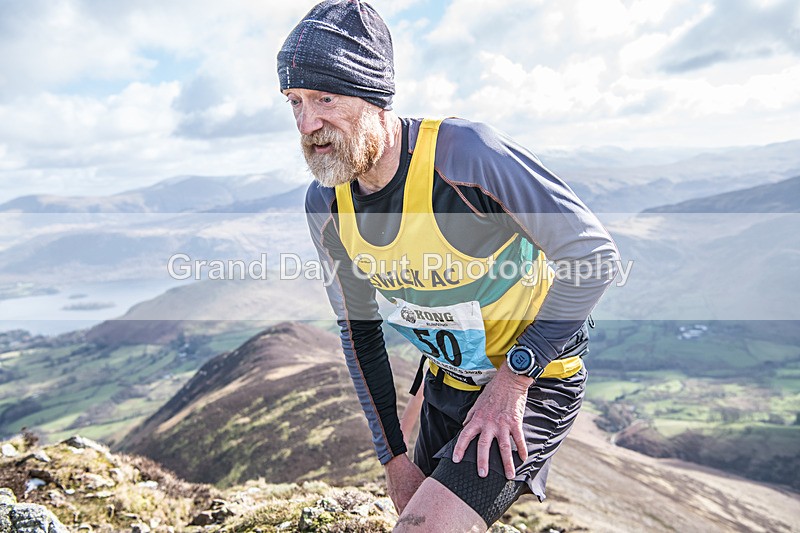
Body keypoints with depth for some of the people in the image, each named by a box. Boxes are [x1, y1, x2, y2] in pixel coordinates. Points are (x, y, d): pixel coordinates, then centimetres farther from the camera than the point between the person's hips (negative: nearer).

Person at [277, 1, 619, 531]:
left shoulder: (465, 153, -28)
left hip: (533, 383, -6)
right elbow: (360, 329, 2)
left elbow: (594, 257, -20)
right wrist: (395, 458, 2)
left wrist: (514, 376, -21)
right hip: (448, 385, 6)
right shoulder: (326, 206, -9)